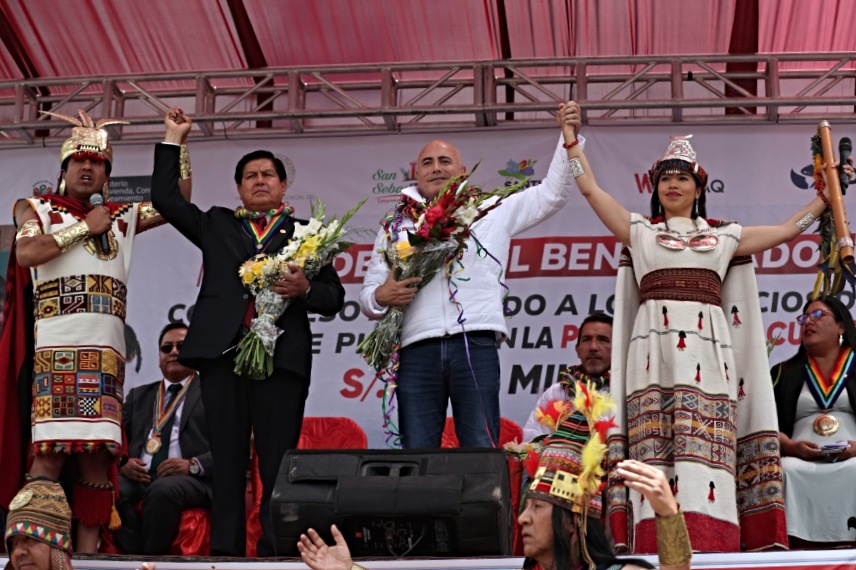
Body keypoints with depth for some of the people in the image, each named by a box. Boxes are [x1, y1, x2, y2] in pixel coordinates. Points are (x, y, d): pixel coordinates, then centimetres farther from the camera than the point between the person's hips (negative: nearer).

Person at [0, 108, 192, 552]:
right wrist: (84, 227, -2)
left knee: (96, 455, -1)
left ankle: (87, 551, 2)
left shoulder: (121, 217, 22)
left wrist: (178, 145, 15)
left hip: (106, 351, 4)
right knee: (50, 452, -14)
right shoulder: (36, 209, 11)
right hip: (55, 348, -4)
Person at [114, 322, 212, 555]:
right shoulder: (138, 395, 28)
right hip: (139, 477, 4)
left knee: (163, 490, -38)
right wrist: (123, 463, -4)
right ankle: (138, 556, -22)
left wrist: (194, 465, -15)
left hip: (189, 480, -3)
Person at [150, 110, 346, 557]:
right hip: (223, 352, 2)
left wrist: (306, 289, -9)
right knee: (227, 464, 0)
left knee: (278, 465, -6)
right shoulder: (216, 225, 22)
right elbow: (165, 198, 15)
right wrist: (171, 141, 17)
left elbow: (334, 298, 11)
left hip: (282, 356, -2)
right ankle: (224, 554, 1)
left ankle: (275, 555, -6)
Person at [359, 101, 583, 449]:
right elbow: (369, 295, 19)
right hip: (417, 350, 2)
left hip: (475, 344, -1)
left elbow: (551, 195, 17)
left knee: (482, 452, -5)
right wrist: (381, 296, -5)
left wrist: (569, 141, 6)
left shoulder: (490, 210, 18)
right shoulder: (395, 226, 21)